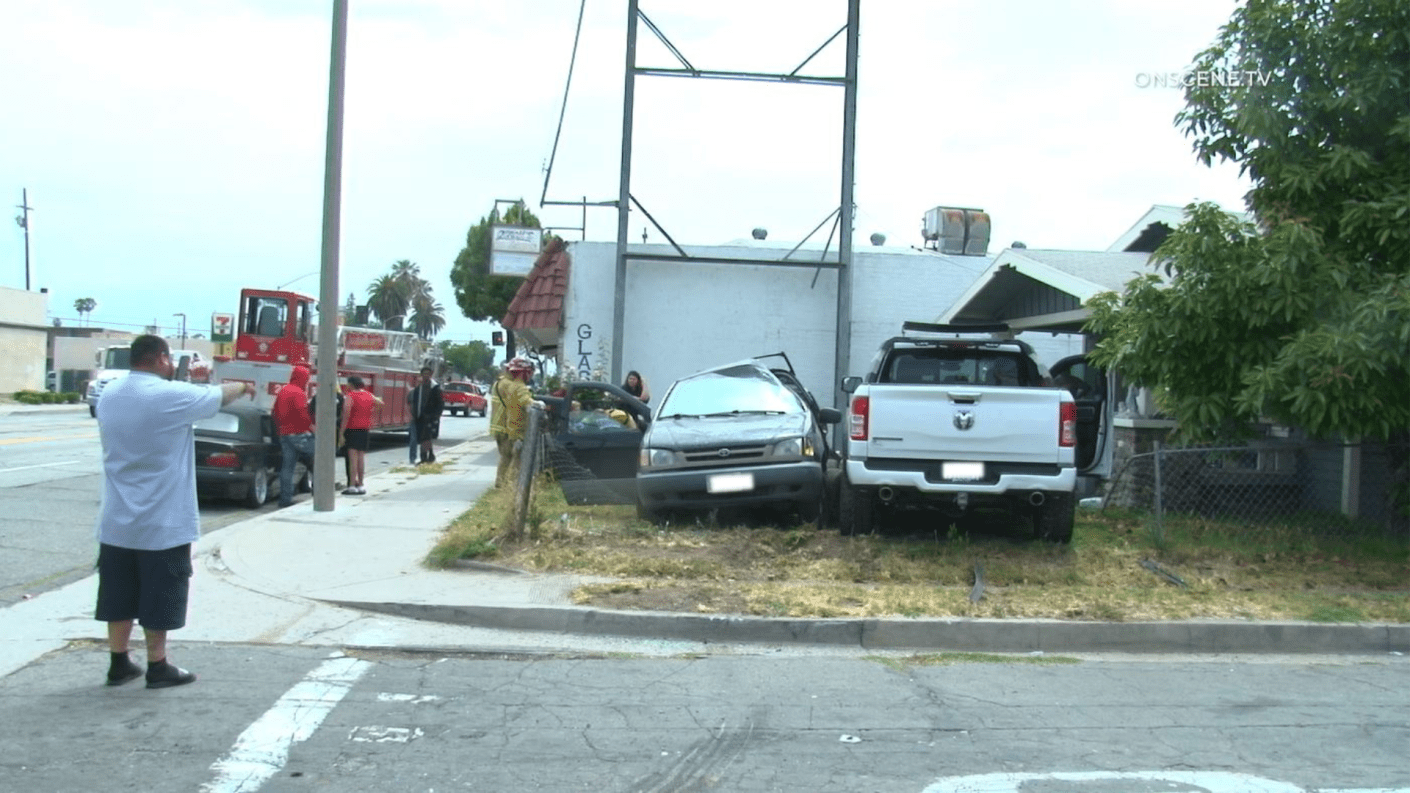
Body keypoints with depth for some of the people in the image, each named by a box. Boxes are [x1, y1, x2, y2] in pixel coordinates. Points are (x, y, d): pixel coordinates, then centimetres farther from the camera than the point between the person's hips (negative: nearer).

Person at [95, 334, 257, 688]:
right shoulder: (172, 396, -17)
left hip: (116, 519, 6)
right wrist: (243, 386, 21)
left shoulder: (109, 394, 4)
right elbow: (220, 395, -1)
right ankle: (158, 667, 11)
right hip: (162, 521, -6)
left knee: (119, 594, 13)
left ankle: (118, 663, 20)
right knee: (159, 595, 4)